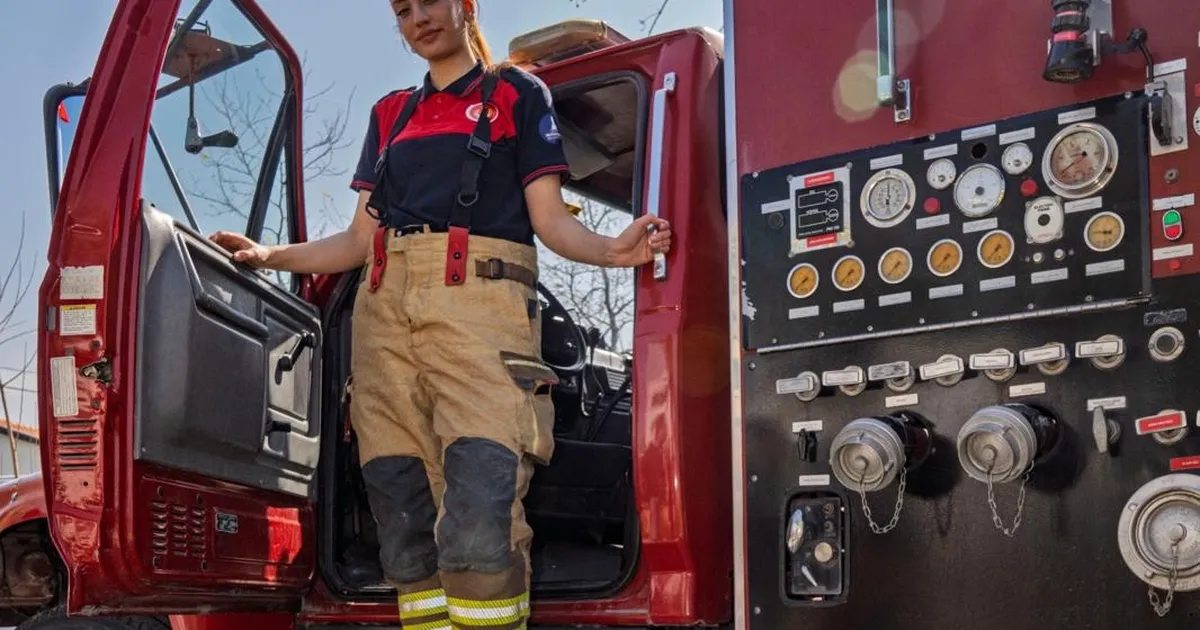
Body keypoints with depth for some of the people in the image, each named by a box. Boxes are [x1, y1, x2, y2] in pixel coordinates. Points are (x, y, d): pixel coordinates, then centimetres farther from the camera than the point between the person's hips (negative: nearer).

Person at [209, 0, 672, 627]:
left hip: (479, 300, -4)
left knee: (480, 522, -20)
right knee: (403, 517, -2)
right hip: (385, 309, 5)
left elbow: (549, 218, 5)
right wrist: (270, 256, 10)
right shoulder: (390, 113, 27)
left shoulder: (518, 93, 15)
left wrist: (610, 250, -14)